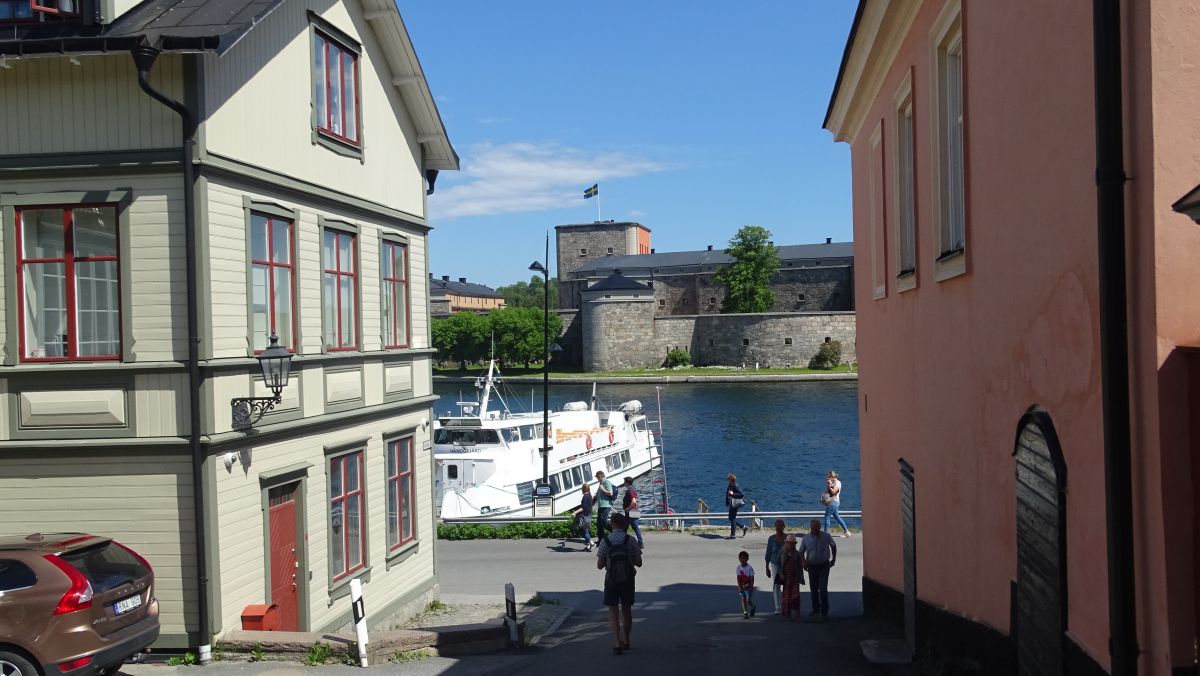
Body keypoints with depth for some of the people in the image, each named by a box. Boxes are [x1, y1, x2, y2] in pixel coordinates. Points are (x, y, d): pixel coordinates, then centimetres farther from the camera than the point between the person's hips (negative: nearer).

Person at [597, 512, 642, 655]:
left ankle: (617, 643, -5)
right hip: (627, 579, 2)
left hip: (611, 580, -2)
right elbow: (639, 563, -4)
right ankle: (626, 641, 28)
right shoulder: (631, 540, -8)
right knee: (626, 609, 17)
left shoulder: (605, 541, -10)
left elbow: (599, 565, -7)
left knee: (613, 611, 5)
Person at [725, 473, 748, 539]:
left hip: (734, 504, -10)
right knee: (731, 518, 16)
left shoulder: (735, 486, -18)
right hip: (731, 504, 10)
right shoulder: (730, 485, 9)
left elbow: (741, 494, -23)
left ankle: (732, 535, 4)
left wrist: (733, 494, -26)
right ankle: (743, 527, 25)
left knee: (732, 518, -3)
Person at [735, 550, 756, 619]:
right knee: (743, 599, -3)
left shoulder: (750, 568, -13)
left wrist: (751, 587, -17)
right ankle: (745, 612, -1)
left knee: (748, 600, -4)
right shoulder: (739, 567, -4)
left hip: (748, 587, -3)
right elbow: (738, 578, -4)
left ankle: (752, 607, 27)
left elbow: (752, 578, -11)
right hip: (742, 587, 3)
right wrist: (739, 587, -12)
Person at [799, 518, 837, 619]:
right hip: (812, 566, 3)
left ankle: (824, 611, 2)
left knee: (823, 588, -10)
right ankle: (816, 609, 22)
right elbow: (801, 552, 4)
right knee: (813, 588, 9)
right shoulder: (806, 538, -5)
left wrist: (834, 559, 11)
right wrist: (804, 562, -11)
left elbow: (833, 546, 12)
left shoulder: (826, 536, -8)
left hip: (824, 566, -3)